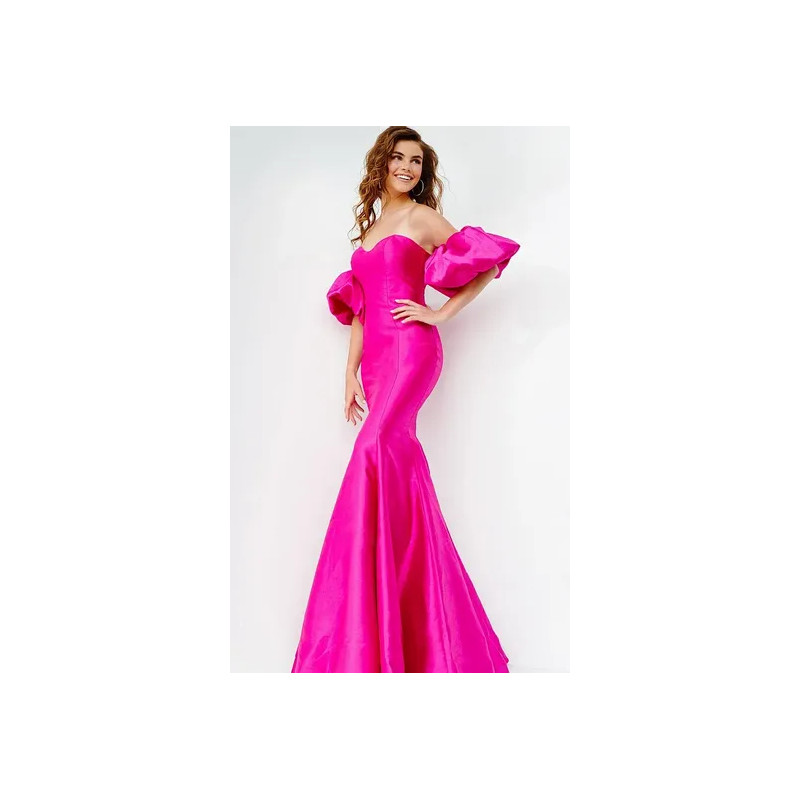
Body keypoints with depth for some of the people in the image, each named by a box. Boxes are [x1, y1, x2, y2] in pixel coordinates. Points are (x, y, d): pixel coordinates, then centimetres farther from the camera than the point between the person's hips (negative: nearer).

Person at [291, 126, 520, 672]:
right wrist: (351, 372, 11)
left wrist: (439, 313, -1)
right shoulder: (369, 229, 24)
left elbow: (486, 264, 6)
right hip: (377, 358, 6)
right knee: (402, 470, 2)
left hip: (411, 348, -6)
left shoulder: (423, 218, 7)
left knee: (377, 448, -23)